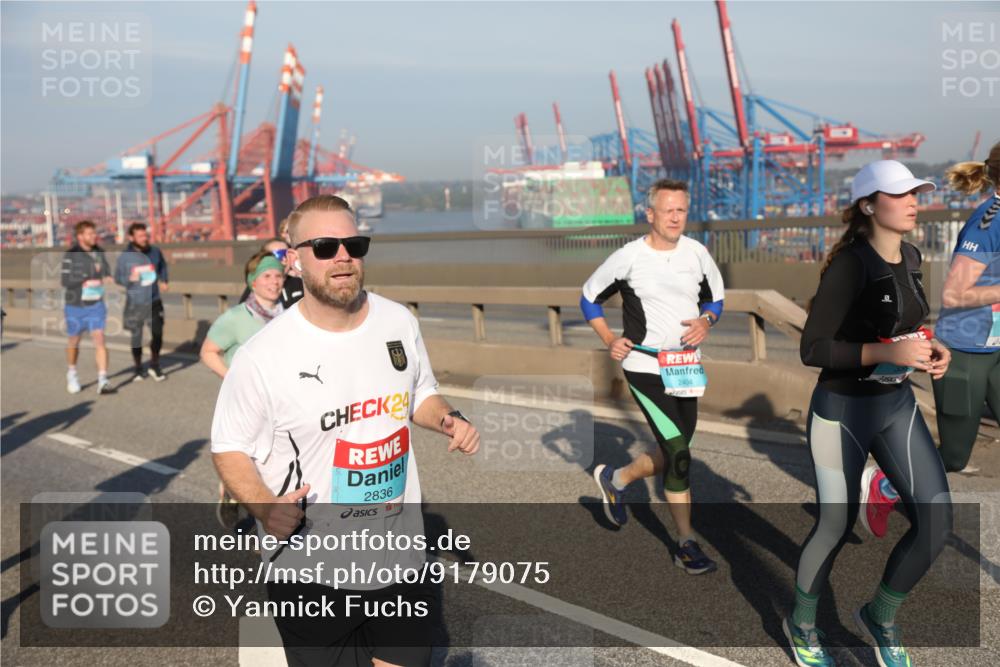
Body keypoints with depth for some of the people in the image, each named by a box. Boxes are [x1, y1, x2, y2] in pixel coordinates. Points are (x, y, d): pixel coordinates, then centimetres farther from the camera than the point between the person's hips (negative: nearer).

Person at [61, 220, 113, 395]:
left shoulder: (99, 252, 1)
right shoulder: (71, 255, -12)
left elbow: (106, 271, 13)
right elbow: (65, 280, -15)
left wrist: (106, 278, -9)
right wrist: (86, 282, -25)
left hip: (96, 304, 2)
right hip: (76, 306, -2)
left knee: (99, 339, -11)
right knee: (74, 341, 15)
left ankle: (103, 381, -12)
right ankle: (72, 374, 40)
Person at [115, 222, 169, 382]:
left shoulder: (155, 252, -1)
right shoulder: (125, 257, -7)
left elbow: (163, 266, 20)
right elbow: (117, 277, 2)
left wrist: (164, 281, 6)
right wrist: (129, 279, -17)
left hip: (154, 301, 1)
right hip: (134, 303, -1)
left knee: (157, 334, -6)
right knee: (136, 337, 8)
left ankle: (154, 365, 15)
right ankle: (138, 369, 25)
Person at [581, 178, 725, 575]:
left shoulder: (696, 253, 1)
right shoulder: (629, 257, -10)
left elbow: (715, 297, 15)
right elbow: (590, 297, 3)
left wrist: (705, 321, -7)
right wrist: (609, 340, -8)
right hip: (644, 368, -5)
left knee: (673, 456, 13)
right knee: (679, 456, -11)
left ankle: (614, 480, 40)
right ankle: (687, 545, 3)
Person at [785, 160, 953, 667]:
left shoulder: (911, 258, 3)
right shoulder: (849, 265, -21)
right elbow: (812, 350, -22)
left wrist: (932, 349, -2)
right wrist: (889, 353, -30)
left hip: (897, 404, 7)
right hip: (842, 412, -7)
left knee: (936, 521, -3)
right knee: (836, 527, 7)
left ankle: (880, 616, 23)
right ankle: (801, 625, 34)